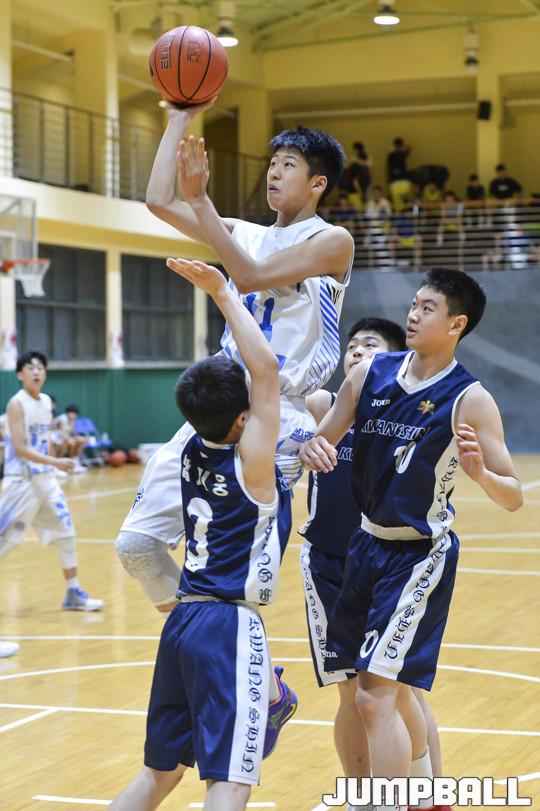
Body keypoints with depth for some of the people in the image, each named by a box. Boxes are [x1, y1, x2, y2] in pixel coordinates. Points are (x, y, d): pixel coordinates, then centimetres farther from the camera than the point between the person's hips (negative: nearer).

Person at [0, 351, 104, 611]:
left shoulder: (46, 402, 9)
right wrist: (56, 462, -28)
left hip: (45, 479, 7)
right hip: (21, 480, -7)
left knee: (66, 533, 5)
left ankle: (74, 594, 12)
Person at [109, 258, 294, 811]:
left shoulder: (194, 452, 8)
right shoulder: (249, 463, -11)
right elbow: (266, 370, -18)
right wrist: (222, 293, -16)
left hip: (182, 621, 8)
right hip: (230, 626, -8)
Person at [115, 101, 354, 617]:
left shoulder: (332, 241, -2)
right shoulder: (243, 233, 18)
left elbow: (251, 276, -15)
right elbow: (159, 201, 9)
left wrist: (199, 198, -17)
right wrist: (180, 120, 12)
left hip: (281, 414, -6)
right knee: (137, 542, -2)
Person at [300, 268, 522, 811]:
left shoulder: (470, 400, -15)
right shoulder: (371, 374, -1)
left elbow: (513, 498, -14)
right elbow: (322, 440, 5)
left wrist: (481, 473, -35)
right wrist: (313, 450, -18)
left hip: (419, 554, -6)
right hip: (368, 542, 6)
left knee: (376, 696, -15)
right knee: (400, 692, 20)